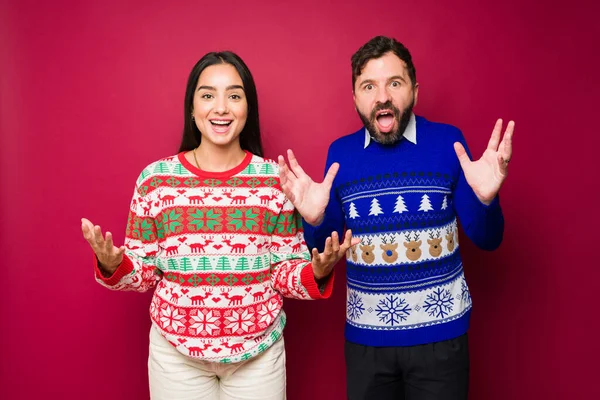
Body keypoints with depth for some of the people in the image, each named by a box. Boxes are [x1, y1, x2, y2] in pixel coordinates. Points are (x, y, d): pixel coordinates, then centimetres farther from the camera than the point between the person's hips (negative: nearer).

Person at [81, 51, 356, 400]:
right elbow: (143, 273, 2)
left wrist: (316, 273, -20)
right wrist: (113, 266, -17)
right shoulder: (155, 178, -5)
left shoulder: (276, 179, -5)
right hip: (176, 352, 1)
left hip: (258, 351, 0)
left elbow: (285, 272, -1)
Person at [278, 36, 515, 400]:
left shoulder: (447, 142, -6)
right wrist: (314, 220, -16)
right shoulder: (341, 153, -1)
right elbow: (326, 248, 5)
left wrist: (486, 199, -22)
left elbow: (487, 239, -2)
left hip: (439, 332, -1)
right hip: (364, 335, 2)